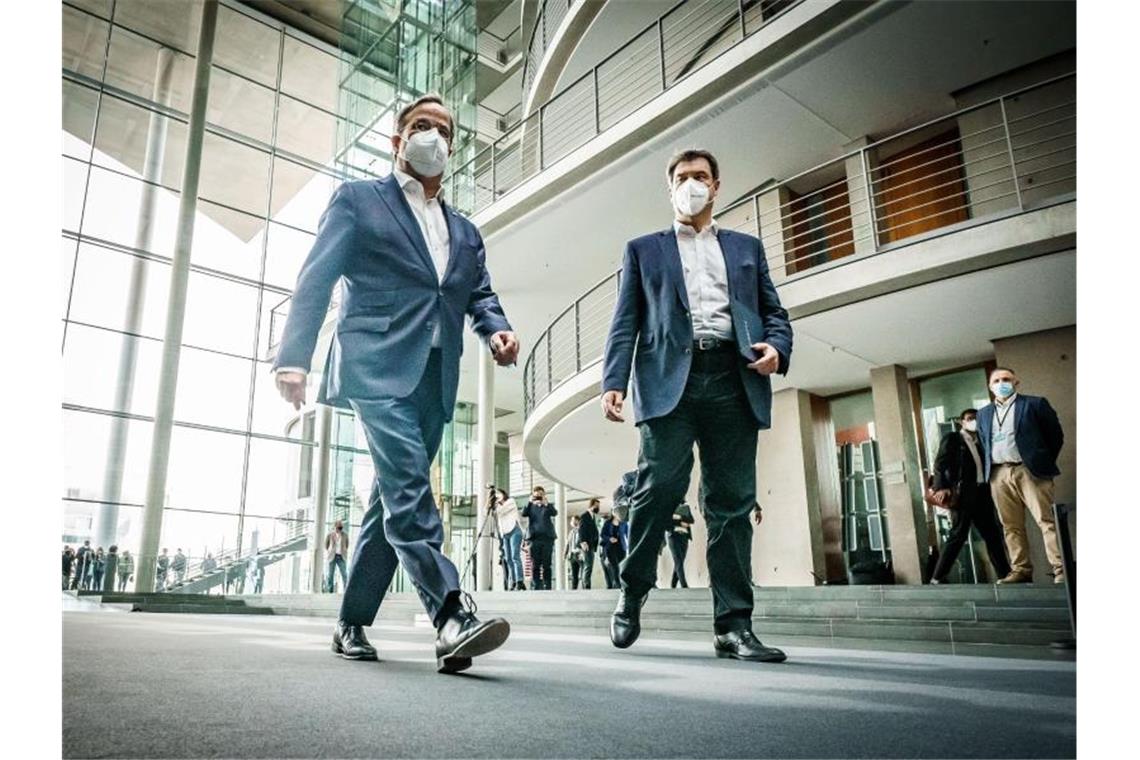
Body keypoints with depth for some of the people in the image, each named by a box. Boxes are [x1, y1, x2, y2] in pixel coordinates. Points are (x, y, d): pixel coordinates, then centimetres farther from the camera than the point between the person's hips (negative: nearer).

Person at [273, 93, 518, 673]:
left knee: (393, 499, 7)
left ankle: (352, 623, 18)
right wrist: (294, 356, -12)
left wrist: (497, 329, -5)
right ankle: (452, 616, -26)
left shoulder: (465, 232, 26)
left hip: (435, 380, 6)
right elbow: (316, 280, 1)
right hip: (379, 366, -5)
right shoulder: (357, 199, 11)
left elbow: (479, 295, 20)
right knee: (408, 488, -21)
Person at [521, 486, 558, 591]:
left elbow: (555, 513, -8)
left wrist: (546, 503, -21)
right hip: (534, 538, 0)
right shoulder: (530, 506, 16)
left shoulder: (548, 506, 14)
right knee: (536, 564, -2)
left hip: (547, 538, 0)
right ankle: (536, 587, -1)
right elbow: (524, 513, -4)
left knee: (547, 564, -2)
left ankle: (547, 587, 0)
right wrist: (530, 502, -15)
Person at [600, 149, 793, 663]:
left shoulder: (747, 247, 25)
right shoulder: (644, 249, 20)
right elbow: (626, 322, 10)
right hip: (670, 379, -1)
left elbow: (773, 311, 19)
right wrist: (613, 382, -4)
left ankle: (733, 626, 2)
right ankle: (632, 596, 10)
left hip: (733, 378, 2)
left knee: (732, 503, -2)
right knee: (659, 490, -11)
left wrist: (777, 348, -4)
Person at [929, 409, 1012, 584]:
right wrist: (941, 487, -20)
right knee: (958, 535, -10)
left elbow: (986, 467, 19)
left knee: (992, 534, 7)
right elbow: (940, 465, -7)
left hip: (981, 493, 7)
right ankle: (937, 578, -8)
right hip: (962, 494, -7)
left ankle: (1005, 574, 14)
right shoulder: (951, 439, 2)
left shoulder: (980, 441, 21)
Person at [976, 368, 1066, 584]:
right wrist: (988, 472, 11)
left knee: (1047, 521, -7)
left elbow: (1056, 435, 5)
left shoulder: (1035, 404, 4)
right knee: (1011, 526, 4)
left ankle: (1061, 569, -6)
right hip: (999, 475, 4)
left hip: (1029, 471, -4)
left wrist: (1044, 463, 5)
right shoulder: (983, 413, 17)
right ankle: (1021, 570, 8)